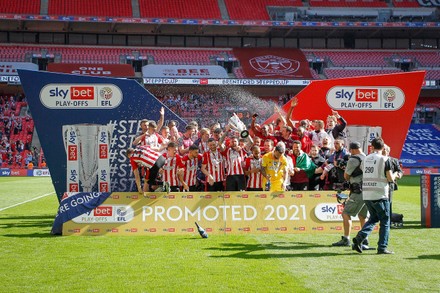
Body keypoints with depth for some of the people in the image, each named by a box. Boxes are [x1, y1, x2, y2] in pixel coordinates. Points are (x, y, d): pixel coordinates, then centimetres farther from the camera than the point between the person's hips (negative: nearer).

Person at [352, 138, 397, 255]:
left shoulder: (366, 159, 9)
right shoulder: (384, 160, -7)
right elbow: (390, 178, -7)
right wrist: (394, 174, 15)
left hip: (366, 194, 6)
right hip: (380, 195, -5)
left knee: (373, 218, 20)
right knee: (385, 221, 6)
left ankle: (359, 238, 2)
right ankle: (382, 248, 5)